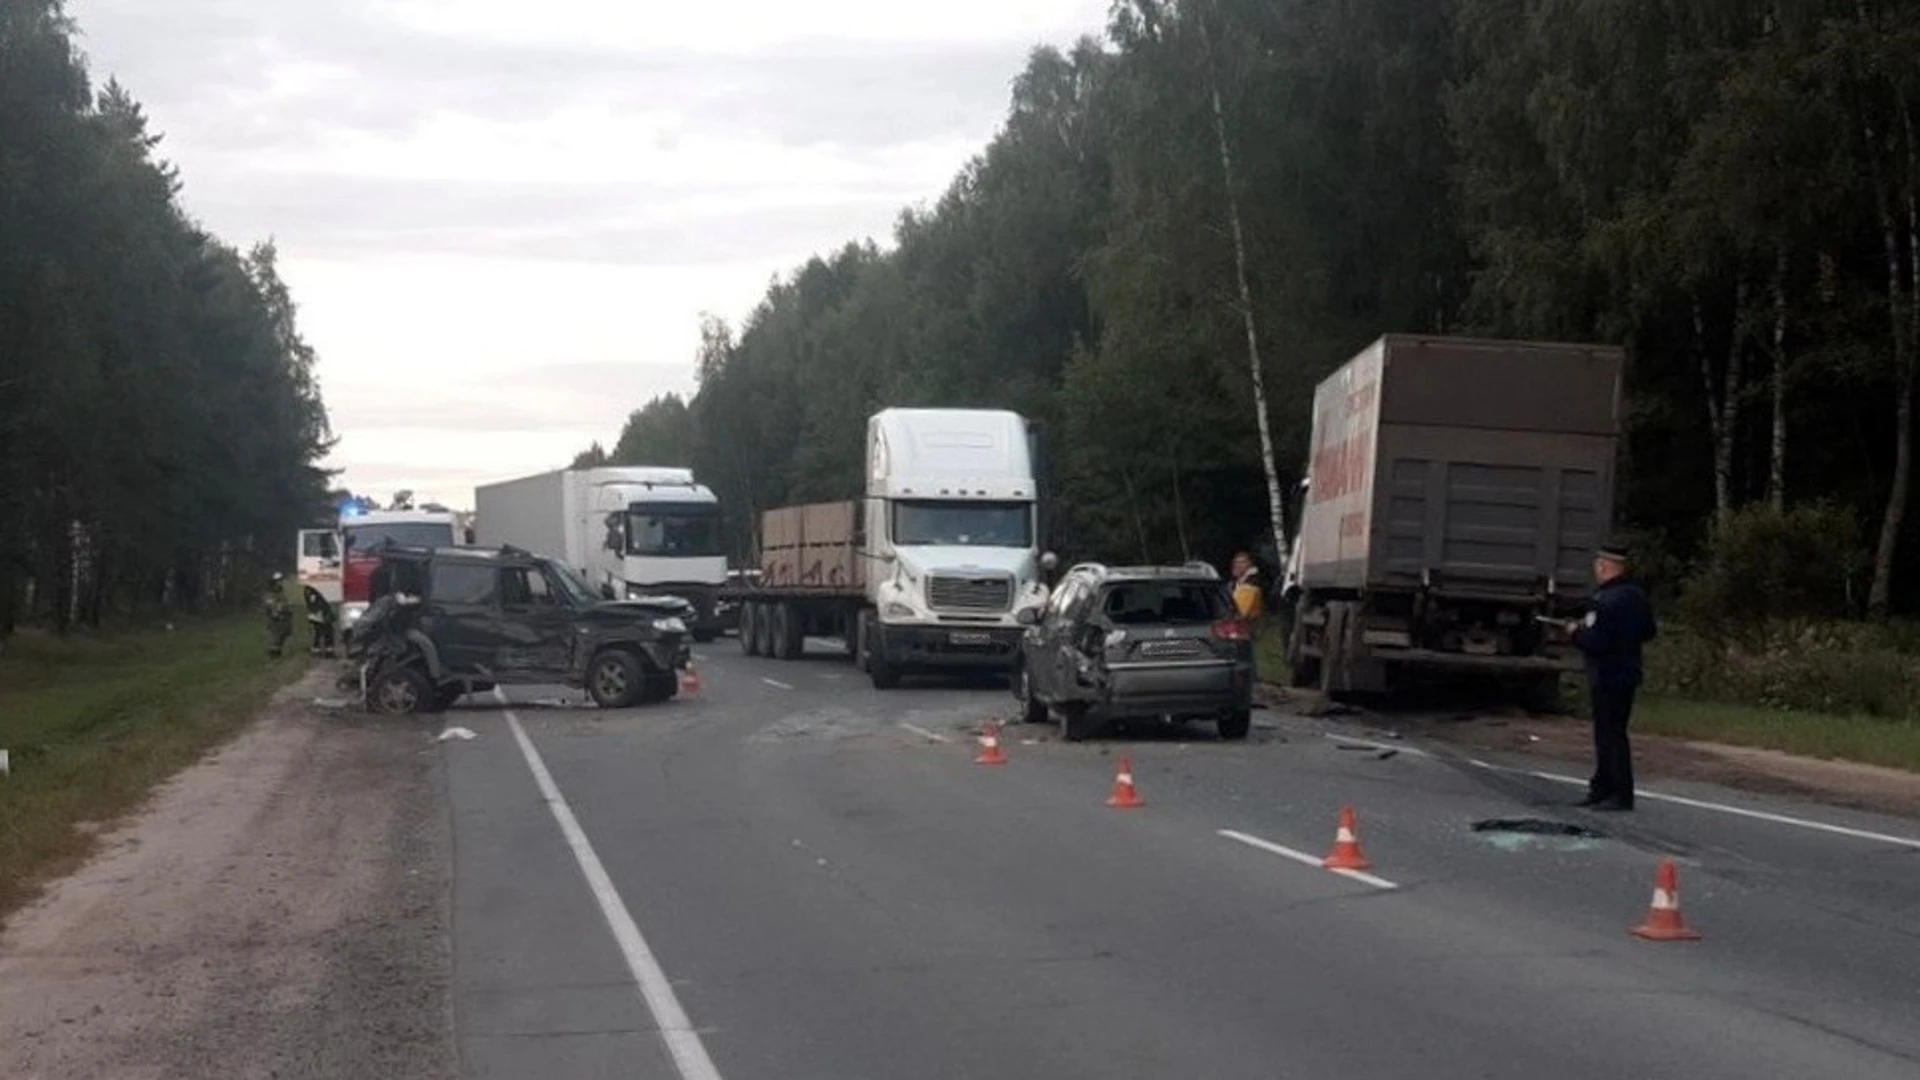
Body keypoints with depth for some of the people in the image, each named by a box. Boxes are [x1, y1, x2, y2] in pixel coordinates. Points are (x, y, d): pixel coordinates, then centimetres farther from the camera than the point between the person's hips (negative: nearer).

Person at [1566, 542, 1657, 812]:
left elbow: (1596, 643, -27)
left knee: (1611, 734, -4)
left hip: (1608, 676, -10)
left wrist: (1576, 632, -7)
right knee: (1608, 732, 17)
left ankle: (1621, 795, -2)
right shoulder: (1637, 595, 9)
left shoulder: (1608, 600, -22)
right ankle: (1601, 789, 24)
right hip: (1627, 672, 10)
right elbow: (1649, 632, 21)